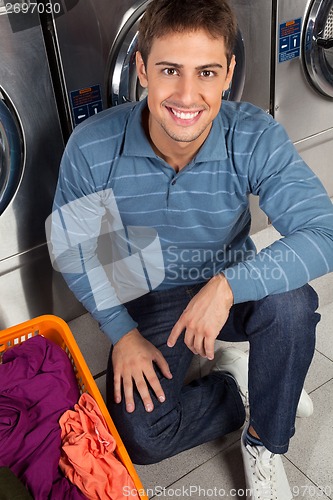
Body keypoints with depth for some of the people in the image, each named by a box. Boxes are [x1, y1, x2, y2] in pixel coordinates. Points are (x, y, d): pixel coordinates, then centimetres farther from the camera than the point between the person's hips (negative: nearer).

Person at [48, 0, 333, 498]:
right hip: (148, 301, 0)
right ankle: (234, 384, 11)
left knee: (292, 301, -33)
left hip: (230, 286, 1)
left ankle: (264, 442, -5)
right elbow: (73, 250, -8)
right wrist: (122, 333, -11)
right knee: (140, 436, -17)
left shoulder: (255, 138, -23)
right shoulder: (92, 148, -21)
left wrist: (227, 285, -40)